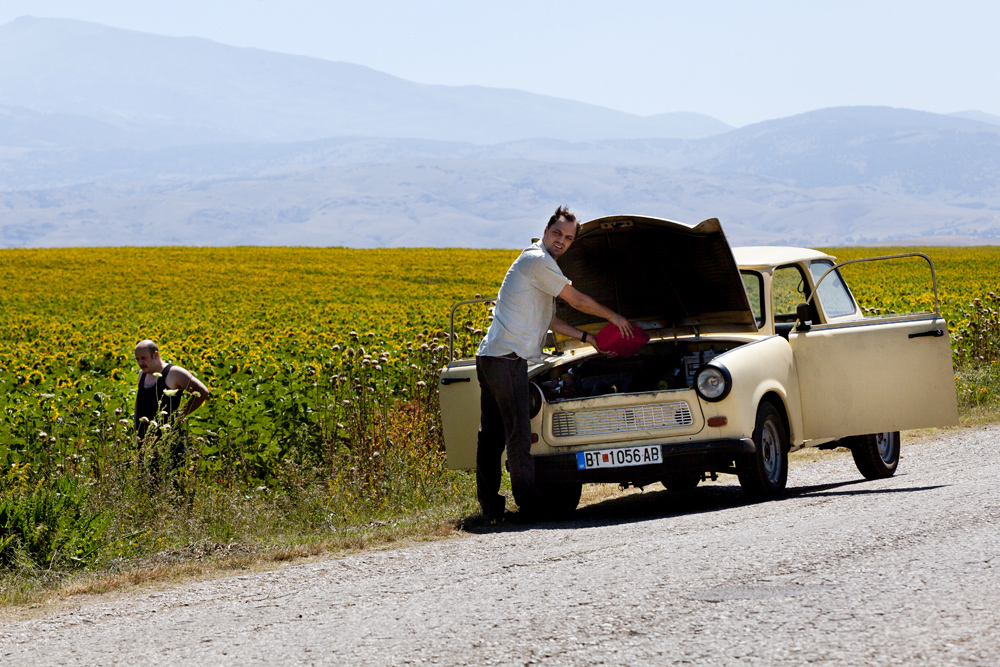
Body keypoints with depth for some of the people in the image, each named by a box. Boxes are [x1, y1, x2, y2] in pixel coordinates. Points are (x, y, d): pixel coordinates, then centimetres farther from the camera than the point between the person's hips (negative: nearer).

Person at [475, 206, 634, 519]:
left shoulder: (539, 263, 24)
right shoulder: (538, 261, -9)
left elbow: (549, 320, 27)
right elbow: (578, 301, -5)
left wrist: (587, 337, 23)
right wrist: (614, 317, 9)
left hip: (489, 356, 11)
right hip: (507, 357, -11)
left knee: (491, 434, 10)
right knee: (518, 432, -9)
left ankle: (489, 503, 12)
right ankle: (529, 502, -8)